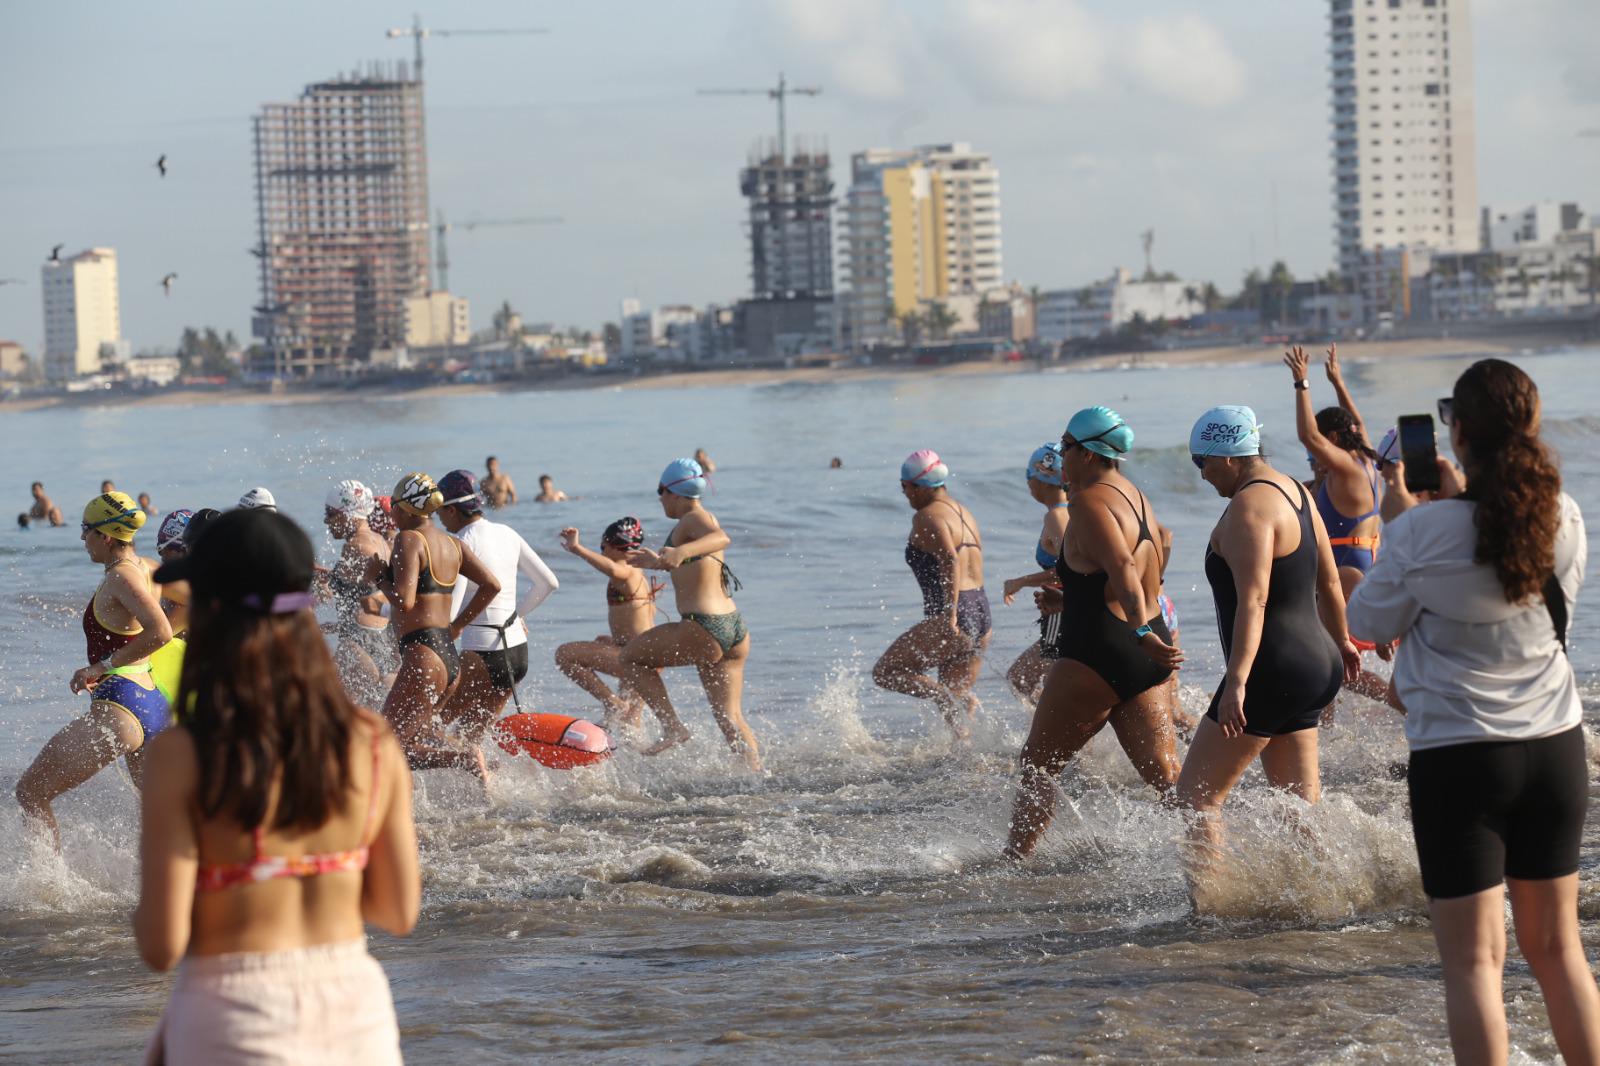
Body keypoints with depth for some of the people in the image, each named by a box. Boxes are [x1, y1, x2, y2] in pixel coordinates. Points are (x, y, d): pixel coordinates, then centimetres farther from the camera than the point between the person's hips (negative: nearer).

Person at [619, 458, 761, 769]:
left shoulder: (694, 520, -8)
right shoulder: (707, 518, 20)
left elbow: (721, 538, -33)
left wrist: (682, 551, -49)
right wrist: (659, 563, 47)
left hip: (704, 630, -9)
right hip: (735, 628, 9)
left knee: (630, 657, 10)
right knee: (730, 718, 10)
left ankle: (672, 727, 0)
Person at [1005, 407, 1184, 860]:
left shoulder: (1090, 502, -14)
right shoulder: (1135, 497, 15)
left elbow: (1123, 569, -29)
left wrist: (1142, 635, -37)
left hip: (1100, 653, -9)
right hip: (1145, 658, 9)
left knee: (1037, 764, 5)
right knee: (1166, 777, 6)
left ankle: (1013, 860, 8)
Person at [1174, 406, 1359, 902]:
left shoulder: (1249, 506, -16)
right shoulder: (1295, 492, 13)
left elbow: (1252, 601, -26)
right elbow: (1329, 582, 25)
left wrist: (1236, 681, -33)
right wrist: (1340, 641, 40)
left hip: (1272, 670, -10)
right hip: (1315, 662, 10)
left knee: (1196, 795, -5)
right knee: (1301, 804, 12)